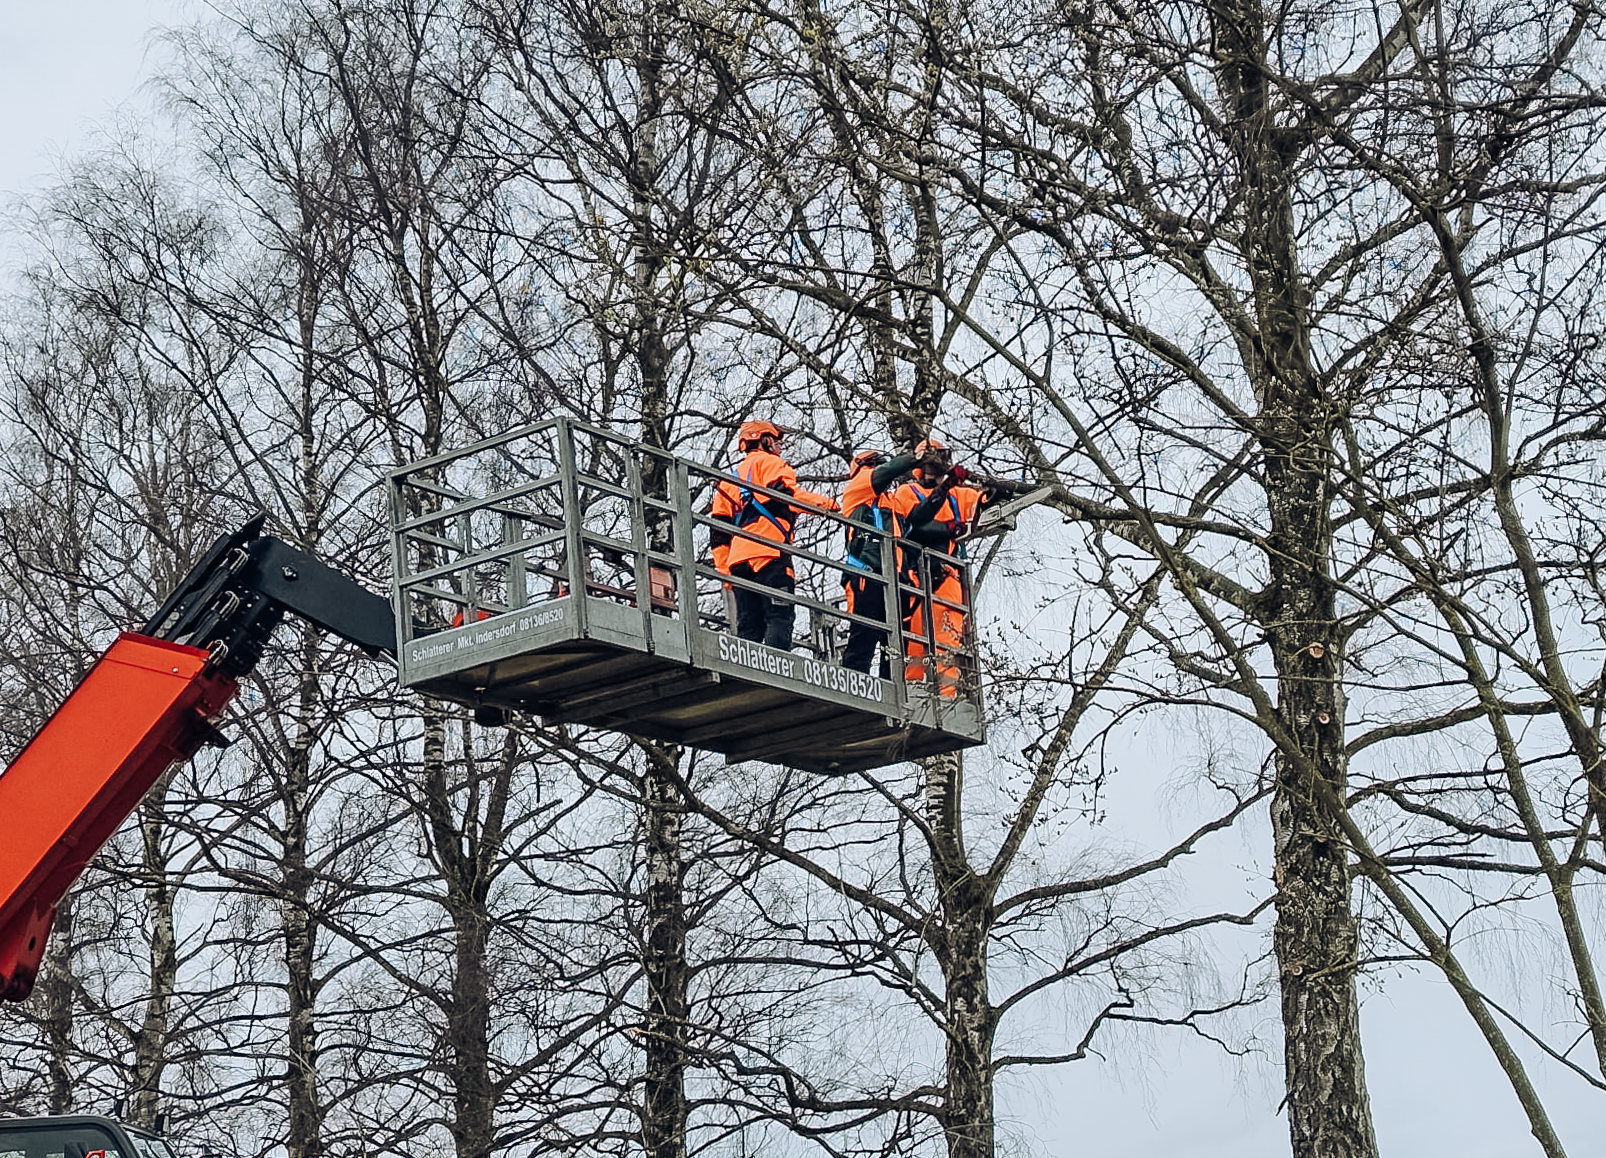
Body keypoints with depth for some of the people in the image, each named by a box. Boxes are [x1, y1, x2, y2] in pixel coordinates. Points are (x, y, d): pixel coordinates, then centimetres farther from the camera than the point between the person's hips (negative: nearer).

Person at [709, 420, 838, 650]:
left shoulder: (731, 478, 31)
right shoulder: (769, 463, 10)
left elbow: (720, 532, 24)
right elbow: (784, 493, -12)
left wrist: (724, 569, 22)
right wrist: (825, 503, -11)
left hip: (738, 558, 7)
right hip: (769, 552, -7)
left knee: (749, 625, 4)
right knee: (779, 617, -15)